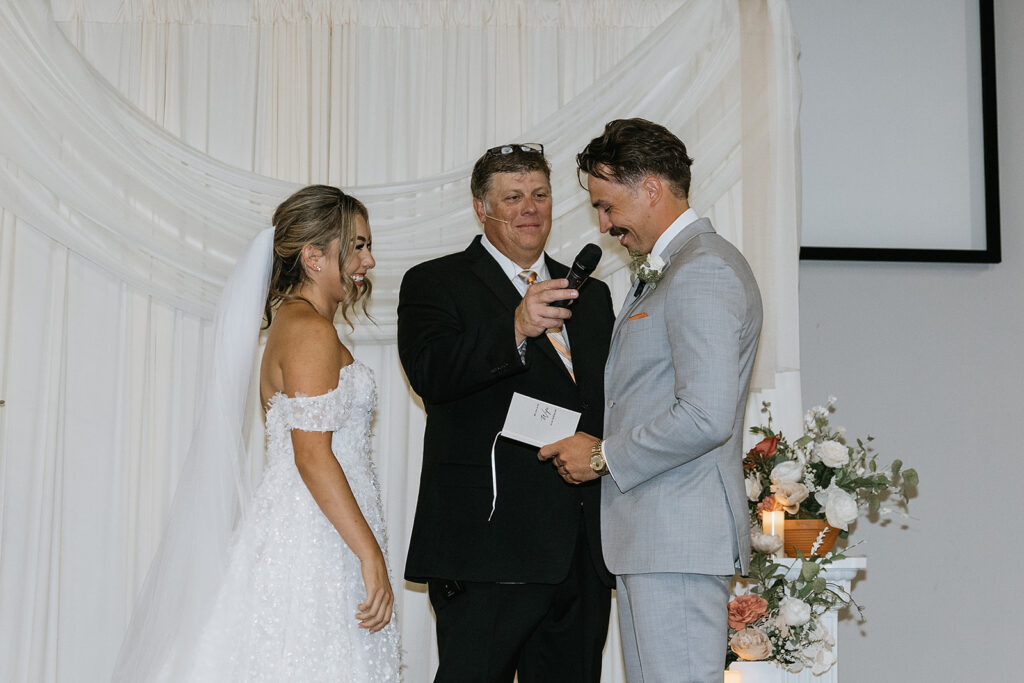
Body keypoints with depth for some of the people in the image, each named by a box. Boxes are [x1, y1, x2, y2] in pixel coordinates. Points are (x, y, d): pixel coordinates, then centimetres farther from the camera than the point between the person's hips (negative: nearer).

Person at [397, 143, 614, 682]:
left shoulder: (590, 294, 20)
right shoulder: (434, 284, 3)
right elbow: (430, 371, -17)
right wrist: (515, 329, -33)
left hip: (584, 555, 5)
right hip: (488, 547, -5)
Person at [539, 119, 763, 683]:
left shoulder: (701, 272, -15)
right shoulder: (665, 271, 20)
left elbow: (706, 416, -24)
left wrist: (604, 456, -13)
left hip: (679, 535, -10)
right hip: (648, 532, 11)